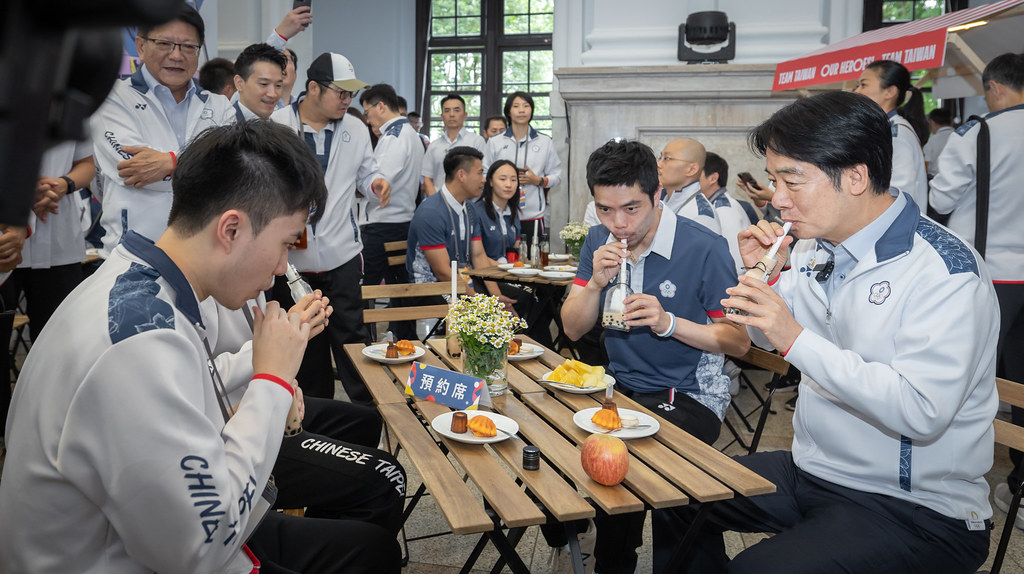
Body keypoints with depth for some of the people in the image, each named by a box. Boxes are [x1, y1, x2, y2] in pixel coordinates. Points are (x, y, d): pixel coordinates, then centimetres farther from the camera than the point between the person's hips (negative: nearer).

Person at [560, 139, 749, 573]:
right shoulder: (599, 241, 3)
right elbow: (573, 329, 3)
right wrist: (596, 281, -16)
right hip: (621, 385, 5)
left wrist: (668, 323, -24)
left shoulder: (705, 249, -14)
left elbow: (739, 342, -9)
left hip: (688, 395, -5)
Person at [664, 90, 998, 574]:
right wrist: (763, 275, -5)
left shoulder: (946, 271, -20)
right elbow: (769, 340, 15)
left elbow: (922, 412, -30)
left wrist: (796, 339, -29)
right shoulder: (813, 245, 2)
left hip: (916, 510, -7)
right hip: (811, 472, 8)